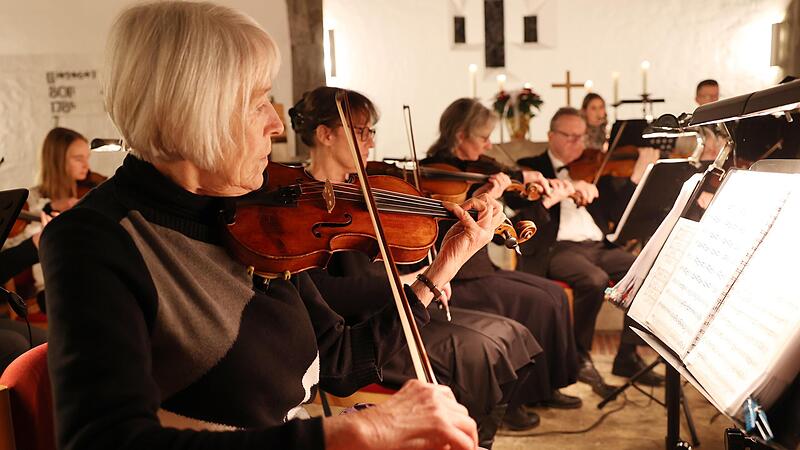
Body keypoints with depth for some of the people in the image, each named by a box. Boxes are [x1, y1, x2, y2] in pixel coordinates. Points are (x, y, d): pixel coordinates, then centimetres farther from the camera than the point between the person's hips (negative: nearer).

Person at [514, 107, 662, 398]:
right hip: (556, 249, -5)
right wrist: (551, 197, -25)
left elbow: (617, 212, 10)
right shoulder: (531, 168, 7)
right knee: (596, 280, -32)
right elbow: (523, 217, -9)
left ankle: (627, 356, -2)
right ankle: (580, 357, -9)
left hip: (598, 246, 5)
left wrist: (637, 176, -1)